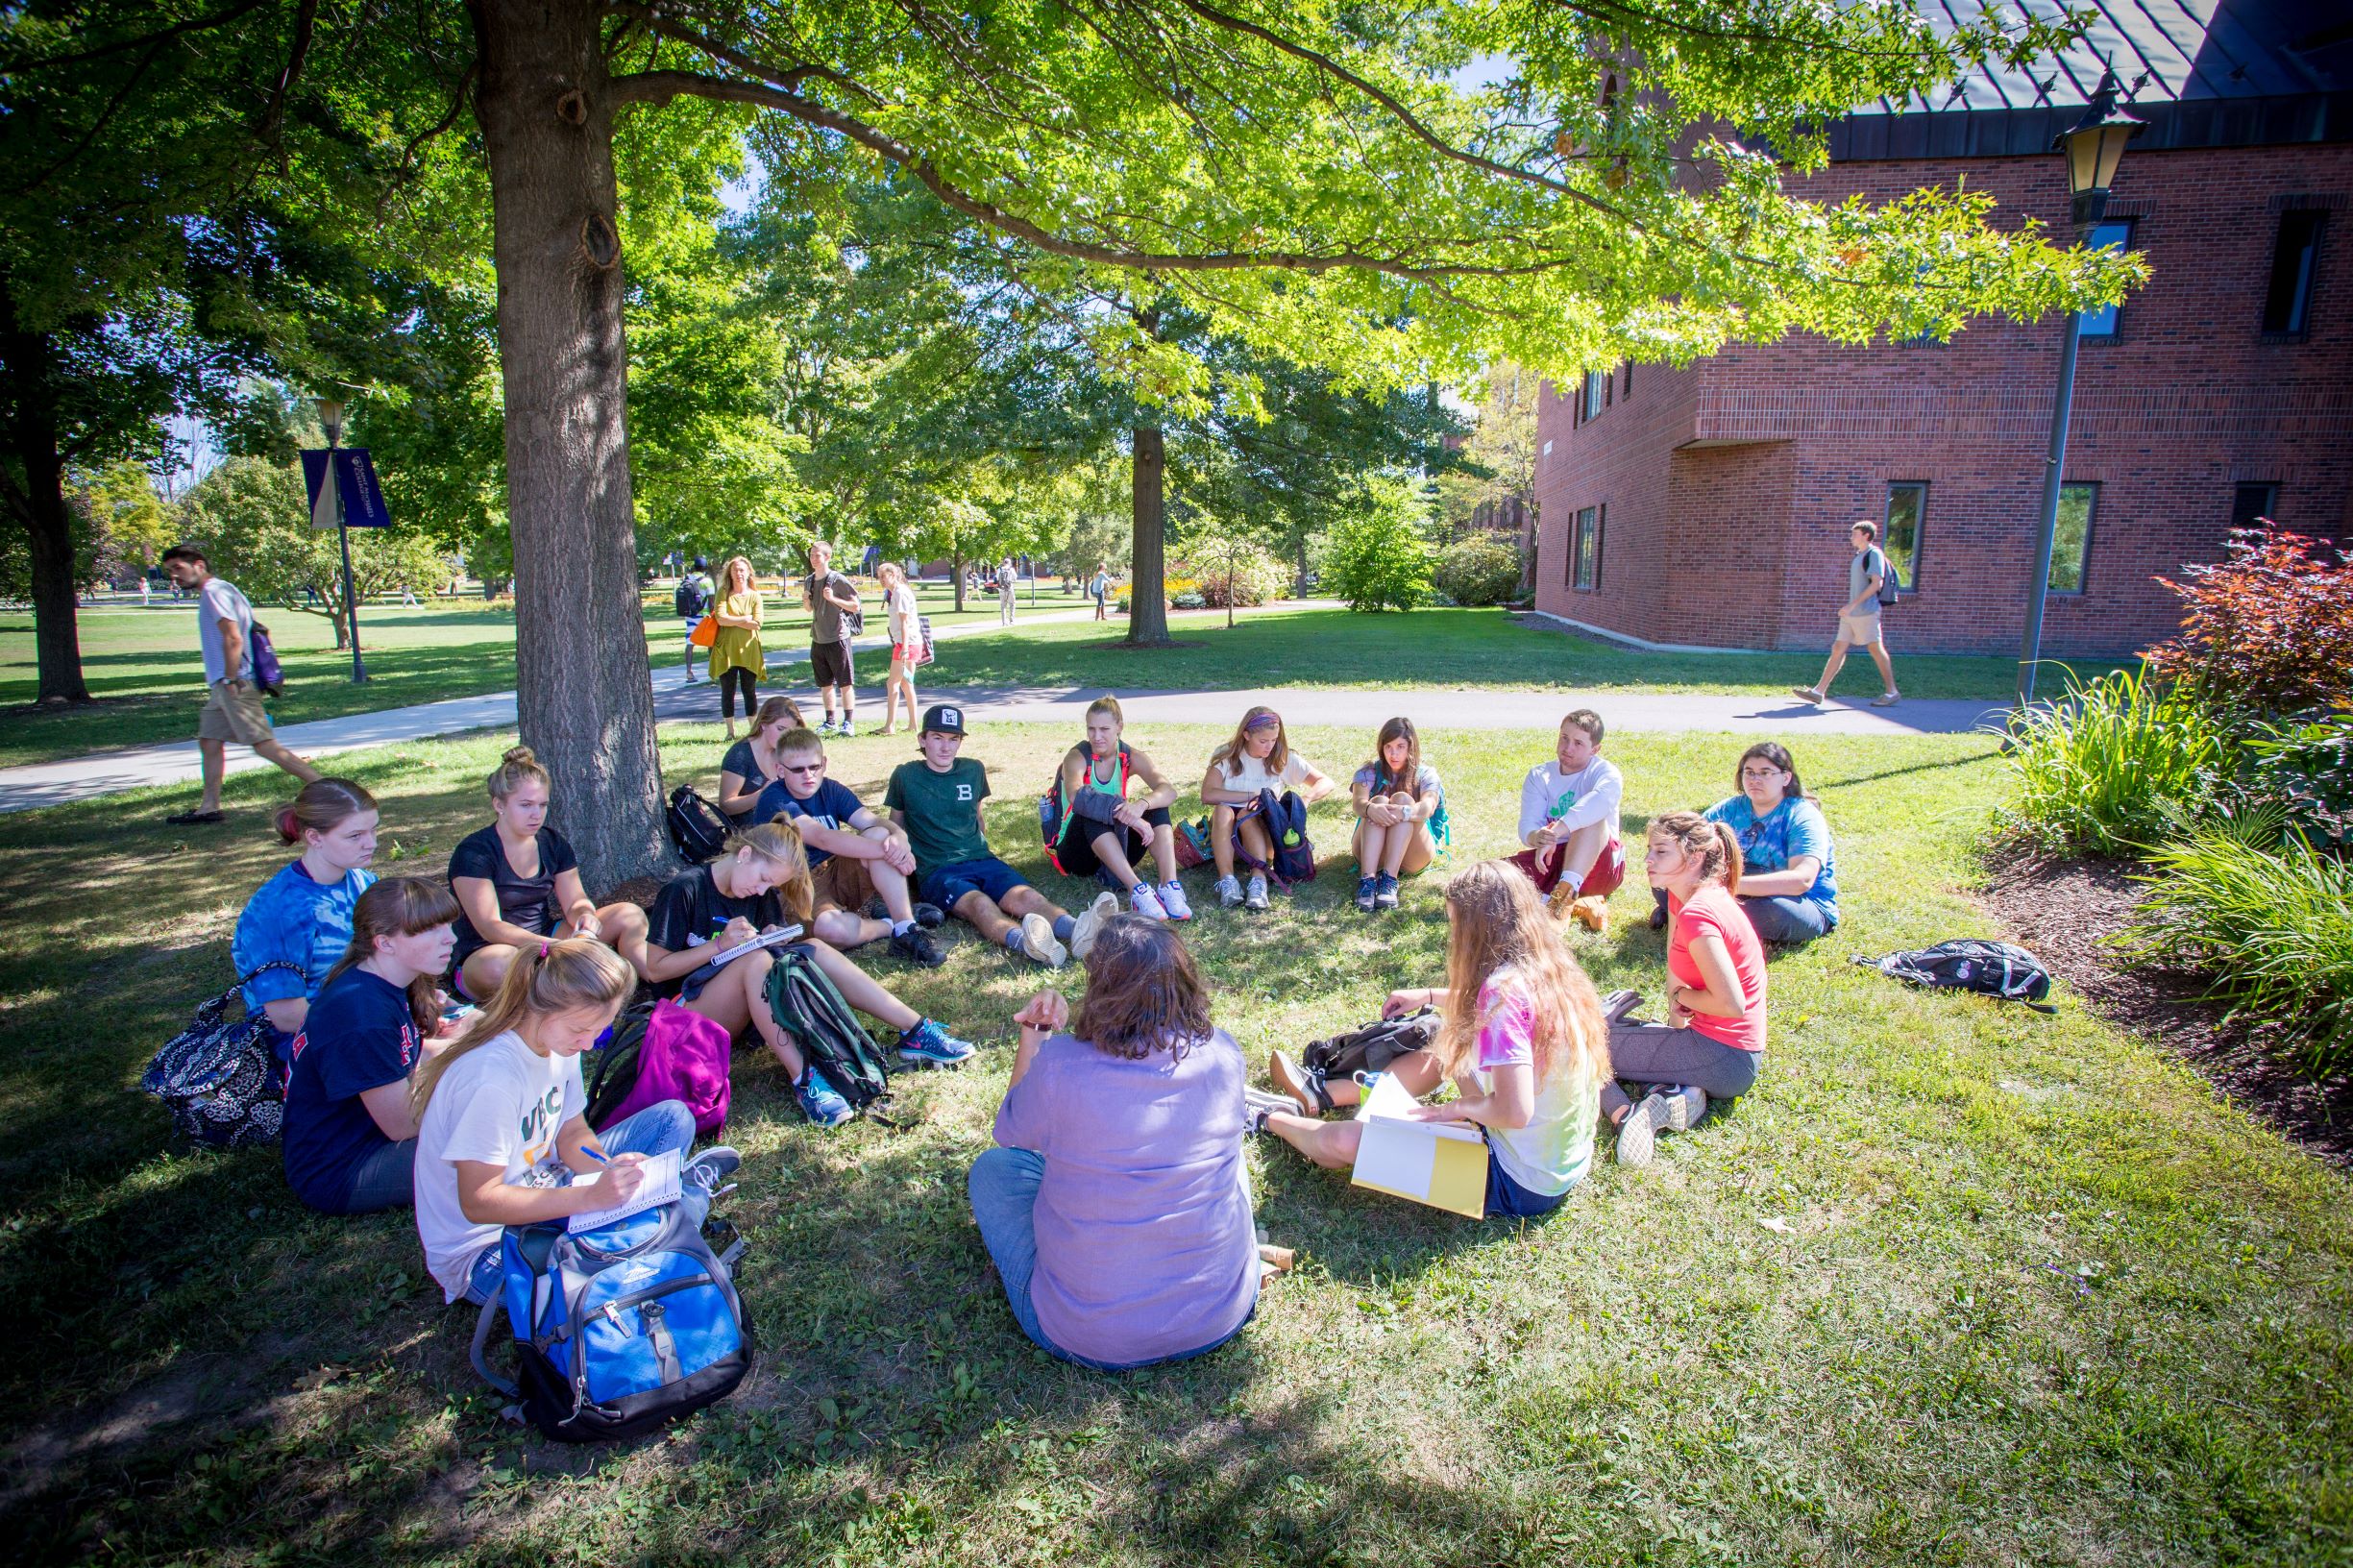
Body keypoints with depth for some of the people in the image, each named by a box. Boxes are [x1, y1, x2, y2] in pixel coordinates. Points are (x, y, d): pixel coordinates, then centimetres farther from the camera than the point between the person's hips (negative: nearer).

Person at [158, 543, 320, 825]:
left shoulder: (214, 591, -11)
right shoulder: (214, 592, 20)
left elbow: (233, 638, -20)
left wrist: (231, 680, -21)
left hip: (235, 683, -10)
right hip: (223, 685, 10)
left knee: (264, 744, -12)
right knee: (209, 740, 11)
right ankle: (209, 808, 14)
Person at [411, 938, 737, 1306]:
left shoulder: (560, 1041, -5)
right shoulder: (490, 1078, -30)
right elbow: (478, 1203, -26)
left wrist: (611, 1169, -16)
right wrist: (592, 1196, -32)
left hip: (541, 1187, 8)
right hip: (484, 1248, -8)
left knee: (673, 1118, -2)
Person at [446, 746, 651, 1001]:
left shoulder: (553, 843, 4)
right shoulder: (472, 853, -16)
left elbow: (575, 902, 2)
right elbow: (489, 927, -24)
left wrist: (585, 916, -24)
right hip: (482, 956, -6)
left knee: (630, 916, -10)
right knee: (501, 963, -43)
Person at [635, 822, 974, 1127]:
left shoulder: (762, 896, 6)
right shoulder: (685, 890, -13)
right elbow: (656, 969, -13)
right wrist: (720, 944, -22)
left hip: (745, 1010, 6)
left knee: (814, 951, -18)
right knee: (755, 960, -35)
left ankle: (915, 1031, -25)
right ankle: (802, 1077, -41)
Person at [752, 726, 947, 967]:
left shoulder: (831, 790, 2)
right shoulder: (774, 801, -17)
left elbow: (875, 822, -13)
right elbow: (823, 838, -30)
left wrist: (898, 840, -37)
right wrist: (886, 851, -37)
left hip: (837, 874, 6)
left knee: (880, 835, -23)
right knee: (832, 928, -40)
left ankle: (906, 931, -25)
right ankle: (896, 924, -9)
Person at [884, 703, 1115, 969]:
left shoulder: (973, 770, 15)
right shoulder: (905, 776, 5)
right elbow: (897, 827, 17)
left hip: (980, 860, 3)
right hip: (937, 872, -3)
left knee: (1026, 896, -29)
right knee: (979, 903, -37)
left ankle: (1078, 932, -58)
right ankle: (1024, 942, -68)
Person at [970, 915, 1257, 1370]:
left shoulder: (1059, 1064, -22)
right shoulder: (1222, 1053, -11)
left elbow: (1010, 1132, 0)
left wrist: (1032, 1038, 6)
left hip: (1089, 1336, -3)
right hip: (1223, 1317, 3)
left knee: (992, 1167, 18)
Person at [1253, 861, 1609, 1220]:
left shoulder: (1504, 991, -27)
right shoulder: (1550, 968, 0)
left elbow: (1514, 1111, -33)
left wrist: (1459, 1106, -15)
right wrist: (1429, 996, 24)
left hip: (1524, 1187, -9)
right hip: (1571, 1160, 9)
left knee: (1343, 1142, -7)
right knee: (1447, 1050, 23)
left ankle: (1269, 1119, 25)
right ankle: (1318, 1093, 35)